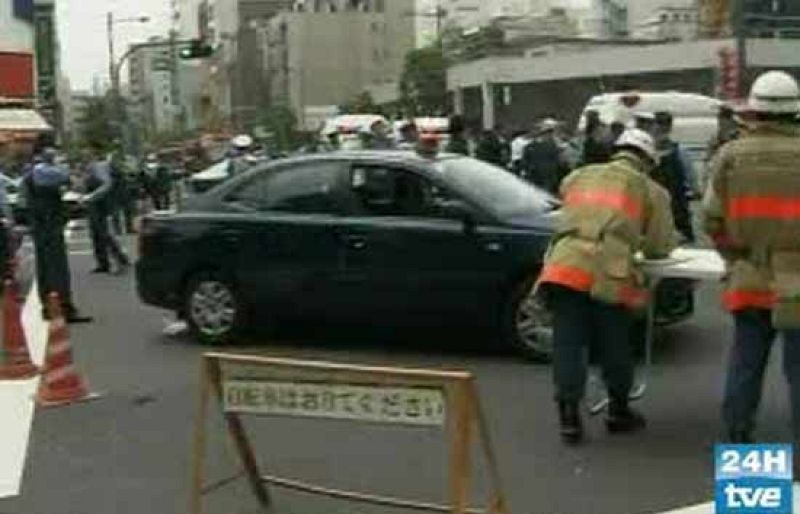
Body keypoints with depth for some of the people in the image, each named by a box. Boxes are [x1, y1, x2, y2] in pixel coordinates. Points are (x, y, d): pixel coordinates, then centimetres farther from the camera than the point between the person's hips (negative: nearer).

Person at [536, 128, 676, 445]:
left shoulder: (578, 177, 25)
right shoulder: (651, 191, 16)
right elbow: (660, 247, 16)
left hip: (564, 268, 2)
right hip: (609, 274, -2)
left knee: (568, 344, 6)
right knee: (614, 346, 14)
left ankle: (569, 418, 6)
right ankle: (619, 412, 29)